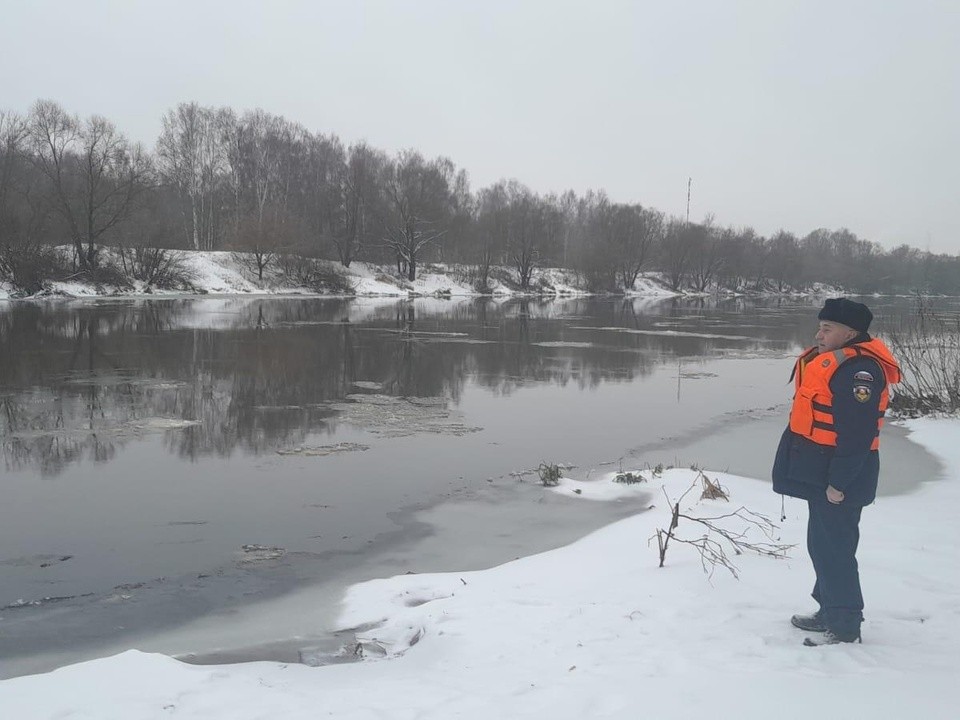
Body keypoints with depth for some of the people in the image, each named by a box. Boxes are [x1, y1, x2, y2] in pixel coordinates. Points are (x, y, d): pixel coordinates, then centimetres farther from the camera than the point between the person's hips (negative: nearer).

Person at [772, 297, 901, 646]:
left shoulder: (860, 370, -20)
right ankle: (830, 611, 30)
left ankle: (845, 626, 5)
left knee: (833, 548, -5)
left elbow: (857, 433, -24)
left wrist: (838, 482, -23)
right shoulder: (830, 361, 13)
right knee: (822, 545, 18)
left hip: (838, 476, -11)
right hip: (819, 472, 11)